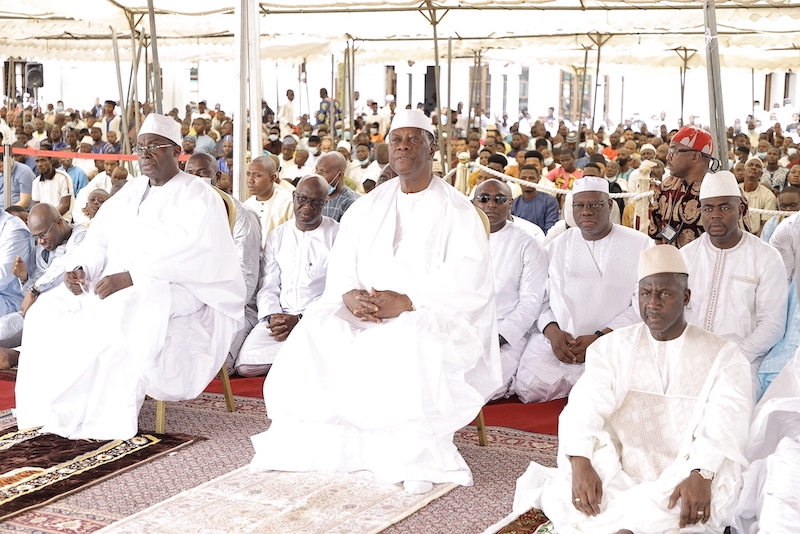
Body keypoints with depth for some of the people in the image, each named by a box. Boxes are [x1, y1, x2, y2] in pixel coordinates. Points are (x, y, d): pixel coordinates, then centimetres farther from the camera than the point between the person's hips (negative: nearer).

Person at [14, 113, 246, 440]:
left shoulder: (196, 198, -6)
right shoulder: (130, 193, 18)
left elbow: (187, 256, -21)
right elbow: (99, 239, 14)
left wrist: (130, 277, -28)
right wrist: (80, 269, -8)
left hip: (175, 293, -8)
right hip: (118, 287, 8)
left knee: (115, 318, -36)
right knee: (48, 312, -11)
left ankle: (105, 419, -27)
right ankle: (47, 410, -11)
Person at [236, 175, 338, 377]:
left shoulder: (338, 236, 0)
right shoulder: (277, 236, 15)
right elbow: (268, 288, 12)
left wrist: (300, 320, -15)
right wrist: (272, 317, -9)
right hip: (280, 318, 4)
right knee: (246, 365, -18)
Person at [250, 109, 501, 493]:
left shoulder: (457, 211, -3)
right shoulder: (368, 207, 13)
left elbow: (466, 283, -14)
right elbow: (340, 266, 7)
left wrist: (406, 302, -25)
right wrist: (349, 295, -17)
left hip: (436, 316, -4)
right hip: (366, 311, 5)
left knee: (409, 344, -37)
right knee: (317, 332, -21)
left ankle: (420, 457, -25)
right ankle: (314, 442, -14)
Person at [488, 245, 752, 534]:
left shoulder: (723, 356, 3)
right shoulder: (611, 348, 9)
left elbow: (724, 422, -13)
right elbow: (585, 407, -6)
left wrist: (701, 475, -33)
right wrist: (580, 463, -26)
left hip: (686, 478, -1)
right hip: (622, 477, 1)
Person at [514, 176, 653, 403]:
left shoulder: (640, 245, 5)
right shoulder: (557, 246, 17)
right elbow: (540, 297, 11)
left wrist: (600, 338, -13)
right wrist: (552, 331, -10)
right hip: (555, 340, 3)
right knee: (529, 388, -22)